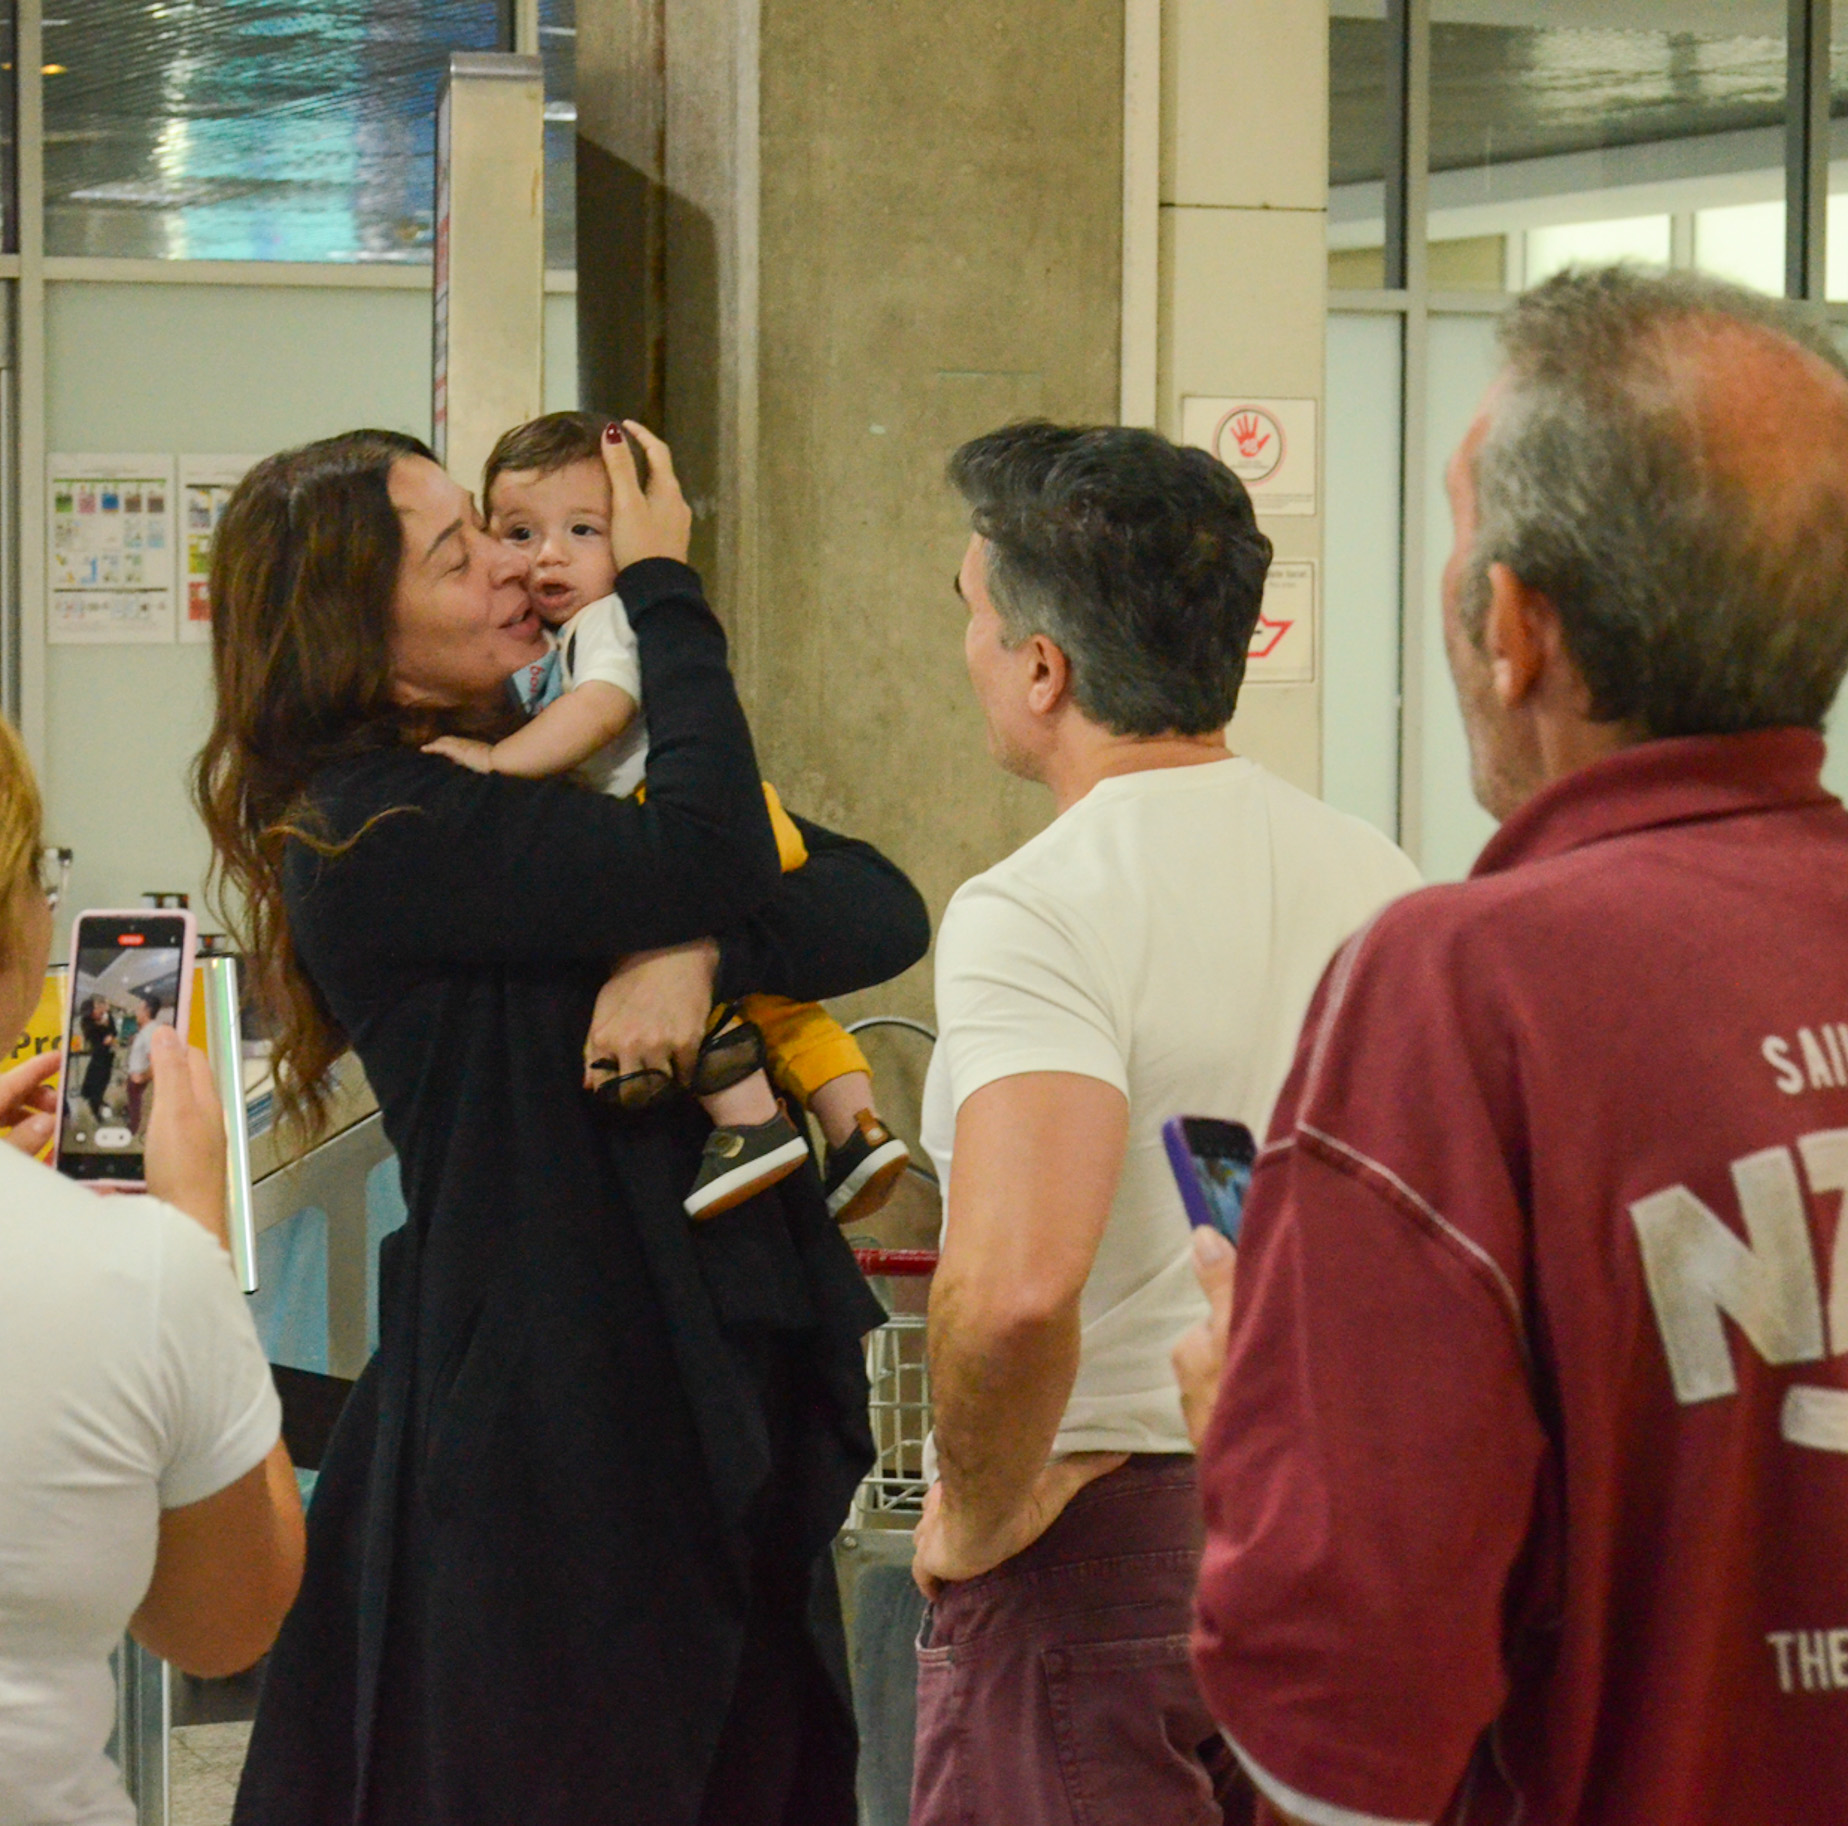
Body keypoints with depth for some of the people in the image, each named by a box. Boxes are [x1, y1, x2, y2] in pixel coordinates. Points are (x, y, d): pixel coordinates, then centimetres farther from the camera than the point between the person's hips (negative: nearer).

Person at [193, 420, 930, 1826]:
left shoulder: (559, 779, 14)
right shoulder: (365, 835, -10)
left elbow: (884, 908, 3)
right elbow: (709, 861, -21)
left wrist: (701, 955, -18)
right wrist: (665, 588, -9)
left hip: (732, 1397, 7)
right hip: (558, 1430, -7)